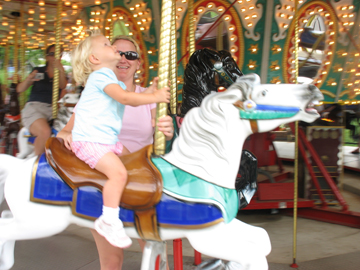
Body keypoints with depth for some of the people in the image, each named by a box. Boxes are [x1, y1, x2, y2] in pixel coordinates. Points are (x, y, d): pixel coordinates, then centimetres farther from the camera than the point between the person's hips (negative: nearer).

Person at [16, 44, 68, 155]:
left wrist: (61, 70, -28)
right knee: (45, 131, -34)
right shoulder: (39, 71, 13)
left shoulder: (62, 74, 16)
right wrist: (29, 79, -15)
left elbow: (62, 86, -9)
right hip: (34, 107, -3)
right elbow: (19, 89, 6)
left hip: (52, 109, 3)